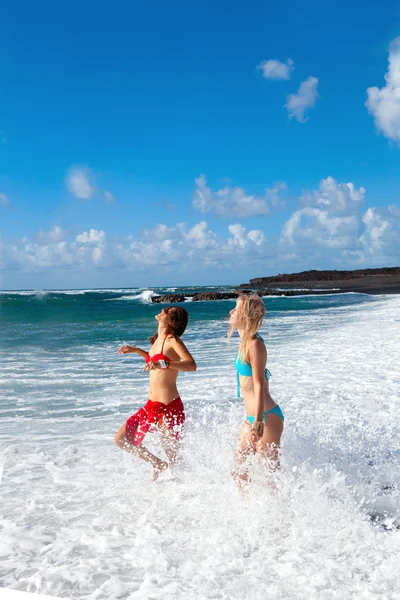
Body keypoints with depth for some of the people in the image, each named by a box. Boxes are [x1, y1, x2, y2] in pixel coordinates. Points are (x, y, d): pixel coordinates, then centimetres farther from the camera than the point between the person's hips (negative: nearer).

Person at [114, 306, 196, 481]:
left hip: (170, 408, -9)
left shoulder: (173, 340, -13)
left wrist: (163, 364, -40)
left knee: (173, 459, 2)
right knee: (121, 439, 12)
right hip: (151, 406, 9)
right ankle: (158, 464, 24)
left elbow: (191, 365, -29)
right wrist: (136, 350, 23)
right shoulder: (158, 340, 10)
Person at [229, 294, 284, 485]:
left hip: (267, 417, -10)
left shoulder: (254, 344, -17)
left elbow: (259, 386, -21)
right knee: (238, 469, 16)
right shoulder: (245, 342, 10)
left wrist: (258, 422, -25)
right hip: (252, 418, 10)